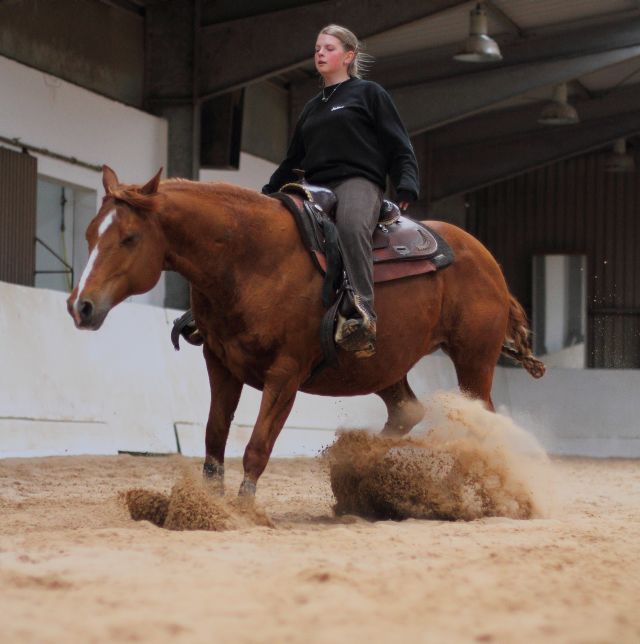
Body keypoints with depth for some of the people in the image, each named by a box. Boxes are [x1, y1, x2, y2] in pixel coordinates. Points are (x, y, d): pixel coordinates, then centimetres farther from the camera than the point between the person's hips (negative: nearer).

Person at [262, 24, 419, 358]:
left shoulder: (369, 93, 12)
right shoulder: (312, 108, 29)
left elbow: (398, 148, 6)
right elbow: (292, 161, 32)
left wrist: (406, 186, -10)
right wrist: (265, 196, 22)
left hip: (357, 183, -7)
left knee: (351, 226, -39)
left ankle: (360, 314, -53)